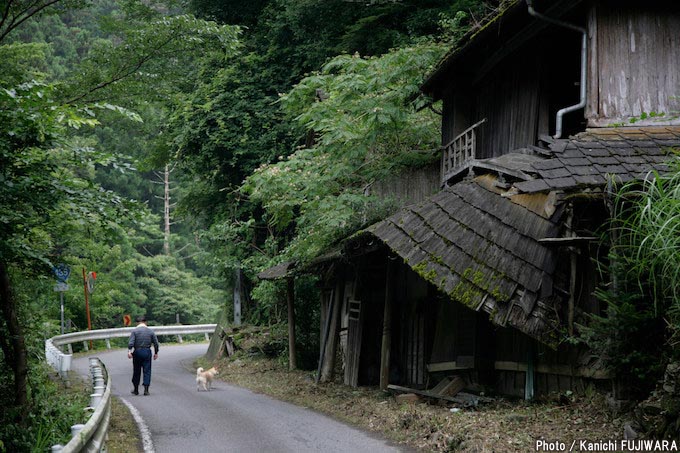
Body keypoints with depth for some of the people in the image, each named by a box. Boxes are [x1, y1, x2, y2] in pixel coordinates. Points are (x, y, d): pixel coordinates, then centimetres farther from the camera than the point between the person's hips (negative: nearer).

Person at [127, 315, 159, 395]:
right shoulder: (150, 331, 5)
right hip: (147, 352, 1)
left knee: (136, 371, 9)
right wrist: (156, 353, 16)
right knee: (147, 371, 2)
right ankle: (146, 389, -6)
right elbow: (156, 343, 7)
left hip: (137, 352, -1)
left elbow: (130, 342, -14)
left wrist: (129, 351, -18)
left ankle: (136, 390, 17)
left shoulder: (135, 331, -1)